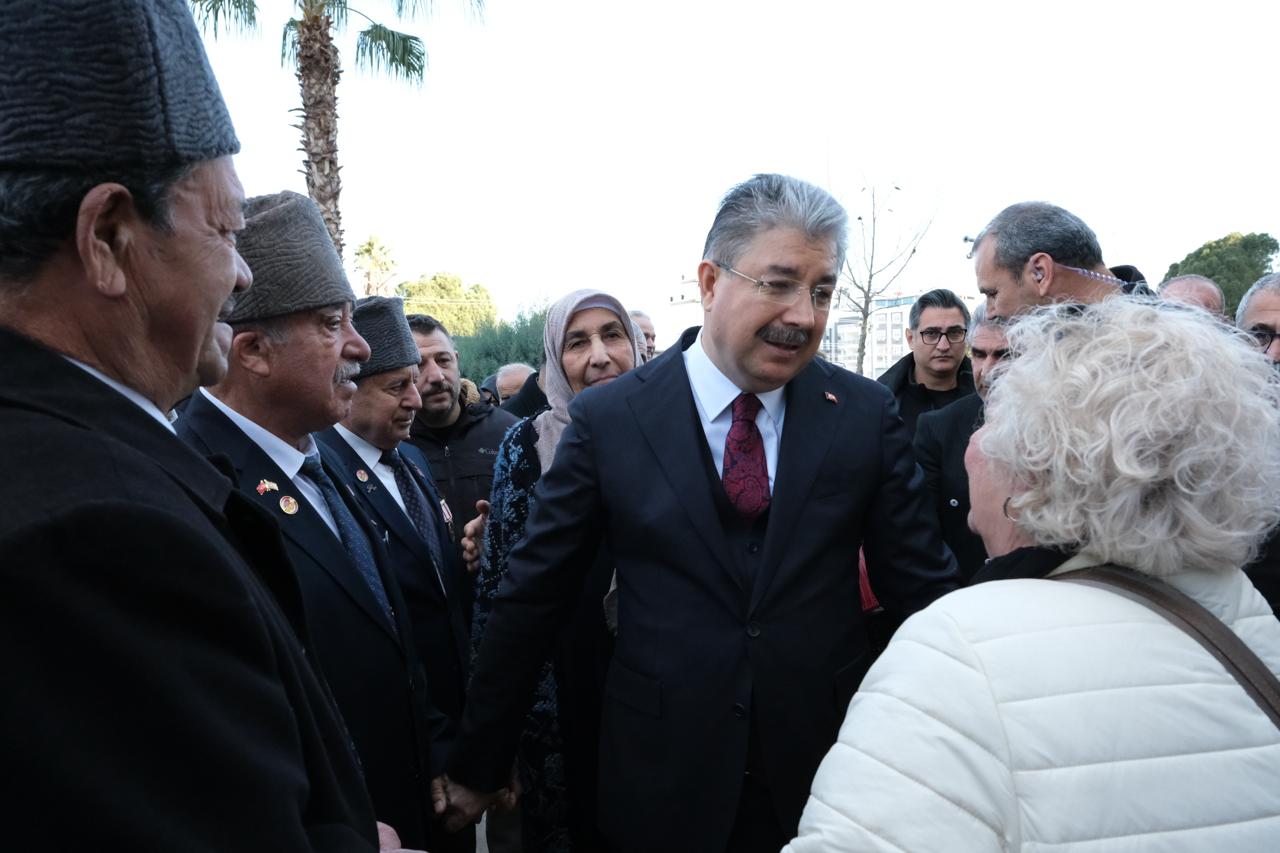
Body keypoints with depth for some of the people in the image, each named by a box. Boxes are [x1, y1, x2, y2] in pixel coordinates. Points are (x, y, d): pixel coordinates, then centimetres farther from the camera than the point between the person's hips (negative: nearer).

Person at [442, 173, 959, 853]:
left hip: (826, 774, 2)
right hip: (662, 787, -1)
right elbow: (531, 600, -5)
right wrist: (477, 766, 1)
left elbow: (921, 581, -1)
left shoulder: (866, 414, -5)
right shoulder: (607, 419, -9)